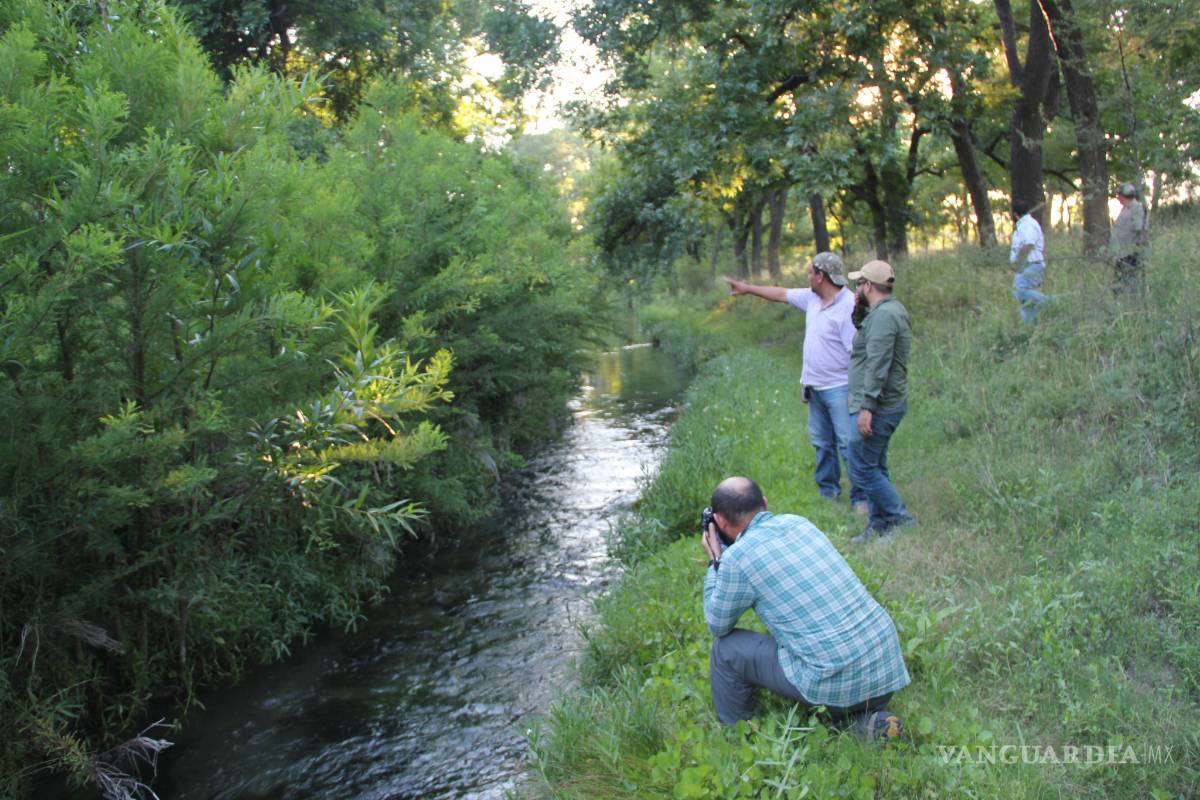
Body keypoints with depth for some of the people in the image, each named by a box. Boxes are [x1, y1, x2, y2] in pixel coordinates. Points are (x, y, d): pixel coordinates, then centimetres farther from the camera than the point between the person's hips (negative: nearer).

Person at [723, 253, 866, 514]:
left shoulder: (848, 306, -19)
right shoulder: (812, 298, 7)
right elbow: (782, 294, 22)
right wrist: (748, 288, 28)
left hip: (840, 388, -9)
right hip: (815, 387, 9)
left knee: (848, 444, -7)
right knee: (822, 443, 16)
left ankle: (861, 499, 0)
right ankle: (827, 492, 27)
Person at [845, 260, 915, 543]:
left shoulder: (883, 315, -17)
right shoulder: (891, 310, 18)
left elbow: (878, 365, -23)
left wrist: (867, 406, -25)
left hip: (878, 407, -11)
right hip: (886, 405, 11)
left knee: (862, 468, -6)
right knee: (875, 467, 15)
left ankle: (900, 519, -2)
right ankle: (879, 526, 20)